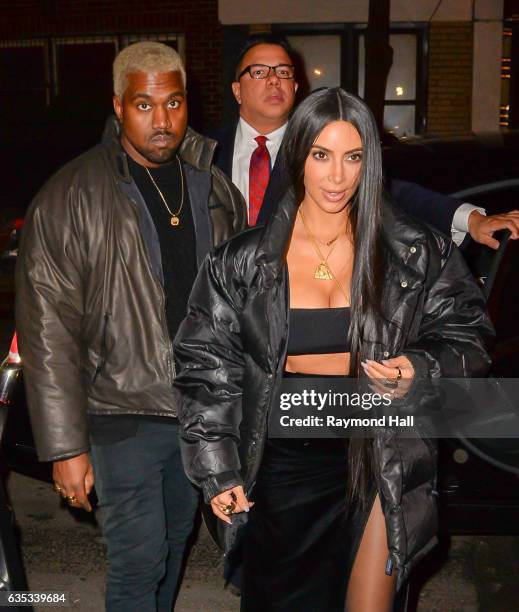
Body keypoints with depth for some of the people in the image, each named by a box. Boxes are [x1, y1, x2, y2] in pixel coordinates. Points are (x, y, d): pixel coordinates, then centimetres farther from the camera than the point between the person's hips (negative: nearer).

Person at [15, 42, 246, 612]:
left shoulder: (215, 188, 3)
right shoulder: (70, 197, -13)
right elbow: (49, 332, -14)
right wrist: (66, 446, -15)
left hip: (204, 410, 5)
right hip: (125, 415, -5)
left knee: (175, 542, 21)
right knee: (139, 560, 1)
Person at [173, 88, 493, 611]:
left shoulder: (415, 254, -6)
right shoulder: (243, 261, -5)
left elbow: (464, 338, 3)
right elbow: (206, 364, 0)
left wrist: (419, 370, -19)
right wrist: (217, 471, -3)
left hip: (379, 457, 0)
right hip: (282, 464, 1)